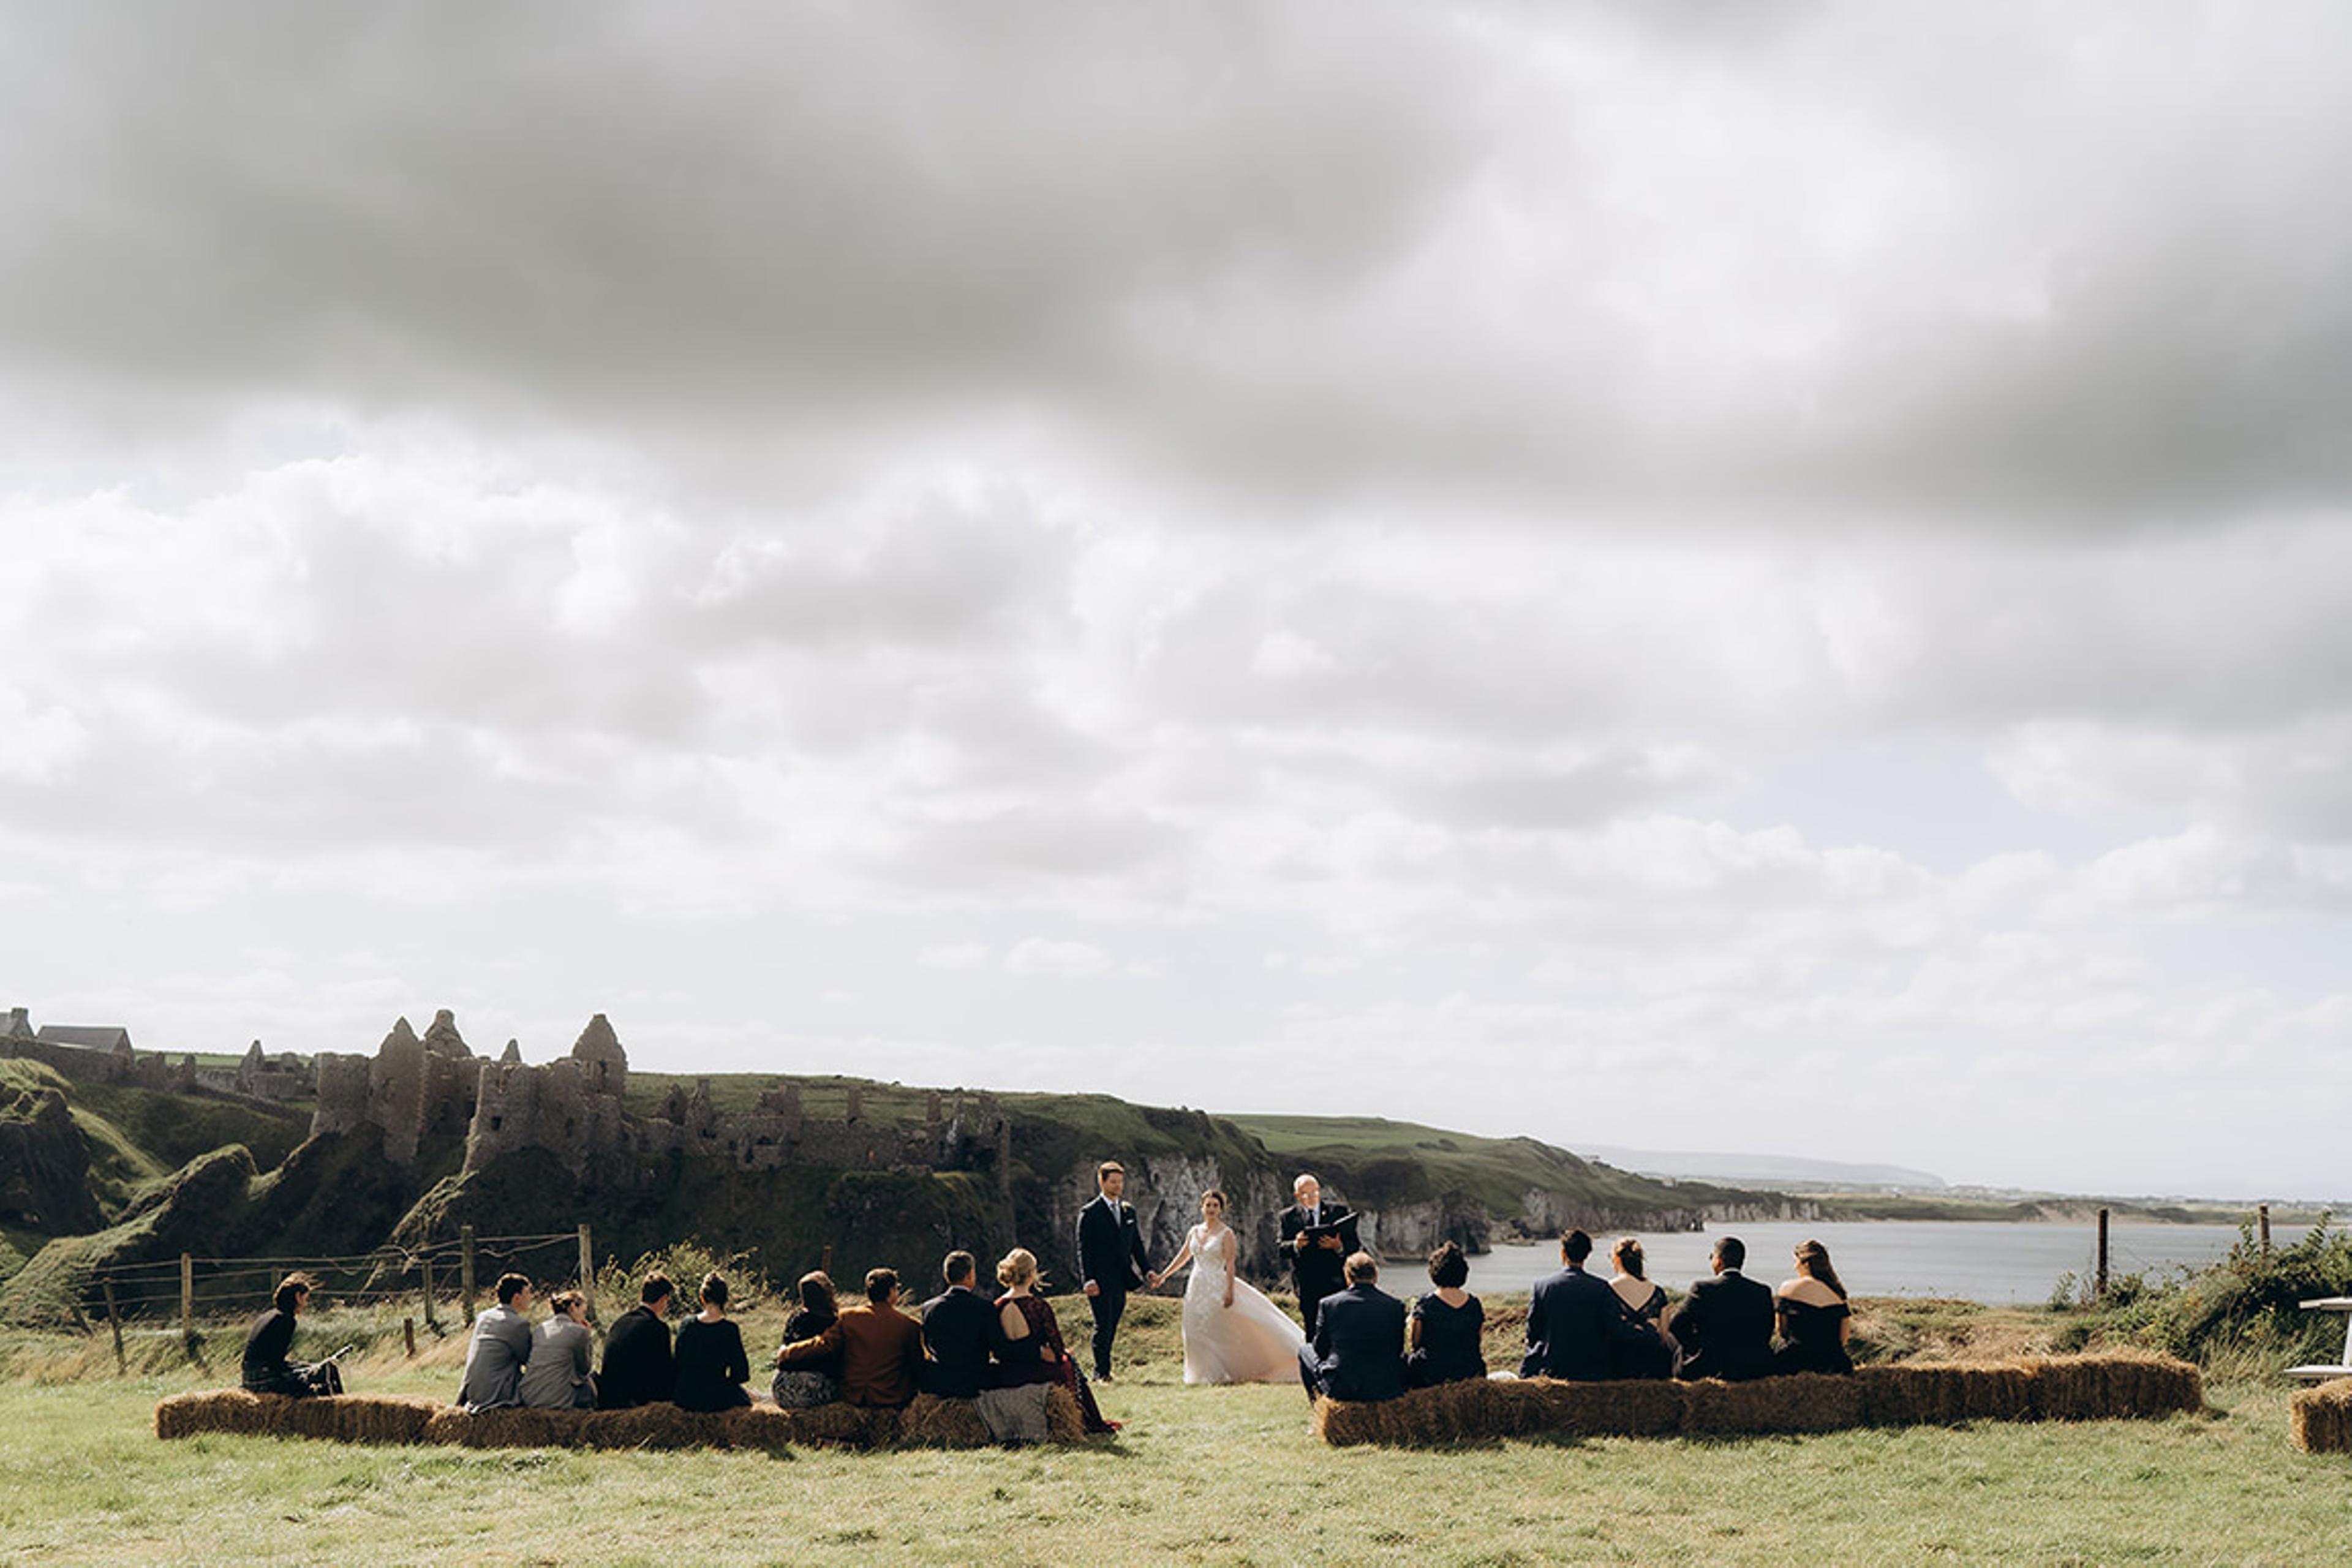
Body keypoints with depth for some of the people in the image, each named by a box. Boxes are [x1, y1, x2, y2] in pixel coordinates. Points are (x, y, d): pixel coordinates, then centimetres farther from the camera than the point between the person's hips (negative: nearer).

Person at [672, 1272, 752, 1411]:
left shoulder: (686, 1325, -3)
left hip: (684, 1399, 4)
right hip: (715, 1400, -4)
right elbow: (741, 1374, -10)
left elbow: (678, 1364, 6)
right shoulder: (729, 1330, -14)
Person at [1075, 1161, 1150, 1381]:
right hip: (1100, 1280, -5)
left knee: (1111, 1328, 8)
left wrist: (1147, 1270, 9)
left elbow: (1137, 1244, 19)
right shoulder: (1090, 1212, -5)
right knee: (1103, 1326, -7)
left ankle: (1103, 1369, 15)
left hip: (1121, 1280, 5)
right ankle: (1101, 1372, -1)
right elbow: (1083, 1249, -8)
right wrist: (1088, 1279, -16)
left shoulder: (1129, 1211, 13)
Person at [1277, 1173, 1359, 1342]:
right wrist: (1295, 1245, -22)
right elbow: (1281, 1248, 0)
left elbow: (1354, 1244, 1)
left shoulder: (1340, 1212, 7)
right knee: (1313, 1332, 4)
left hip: (1336, 1282, -1)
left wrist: (1339, 1247, -21)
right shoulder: (1289, 1217, 9)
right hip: (1306, 1285, 1)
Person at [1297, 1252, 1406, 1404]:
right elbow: (1399, 1351, 6)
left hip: (1342, 1389, -1)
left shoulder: (1329, 1304, -8)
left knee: (1305, 1350, 25)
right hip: (1388, 1389, 1)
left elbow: (1321, 1350, 4)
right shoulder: (1396, 1306, -6)